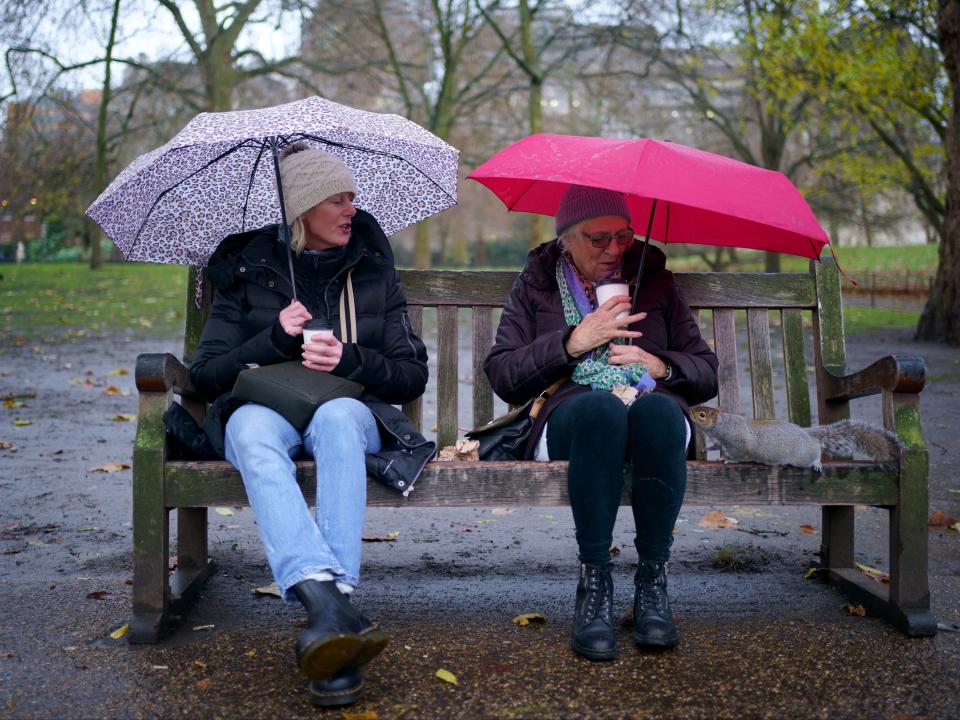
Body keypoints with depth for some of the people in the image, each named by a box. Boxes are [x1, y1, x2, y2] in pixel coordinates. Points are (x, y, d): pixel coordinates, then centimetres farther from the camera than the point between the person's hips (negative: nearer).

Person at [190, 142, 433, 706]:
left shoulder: (372, 270, 12)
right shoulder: (249, 270, 10)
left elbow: (413, 376, 7)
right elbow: (207, 375, 5)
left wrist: (350, 360, -12)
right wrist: (275, 338, -11)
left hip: (349, 410, 0)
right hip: (269, 407, 0)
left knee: (337, 416, -38)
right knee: (250, 429, -38)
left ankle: (330, 604, -49)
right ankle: (332, 608, -57)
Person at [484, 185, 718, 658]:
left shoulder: (654, 280, 20)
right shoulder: (536, 284, 16)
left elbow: (706, 374, 18)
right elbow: (501, 376, 4)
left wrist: (659, 365, -3)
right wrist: (572, 343, -6)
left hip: (656, 411, 1)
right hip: (568, 419, -1)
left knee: (658, 410, -37)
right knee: (600, 408, -39)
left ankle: (653, 580, -29)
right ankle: (594, 583, -33)